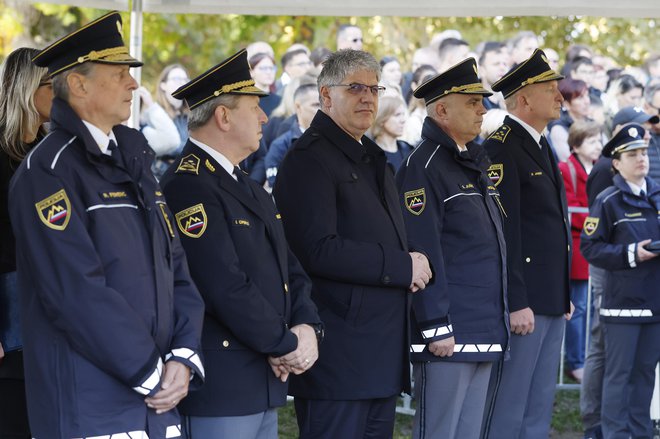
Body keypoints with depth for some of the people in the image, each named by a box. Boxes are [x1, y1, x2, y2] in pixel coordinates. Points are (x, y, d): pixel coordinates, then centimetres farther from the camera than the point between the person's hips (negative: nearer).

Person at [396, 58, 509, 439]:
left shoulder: (474, 163, 18)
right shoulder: (423, 168, -11)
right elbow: (422, 254, -17)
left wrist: (498, 321, 21)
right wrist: (436, 328, -20)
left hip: (485, 332, 9)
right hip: (450, 334, -9)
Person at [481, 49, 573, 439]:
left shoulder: (540, 147, 18)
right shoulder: (501, 149, -13)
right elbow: (503, 230, -19)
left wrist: (563, 296, 18)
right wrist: (515, 303, -22)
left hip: (551, 301, 10)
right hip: (524, 302, -10)